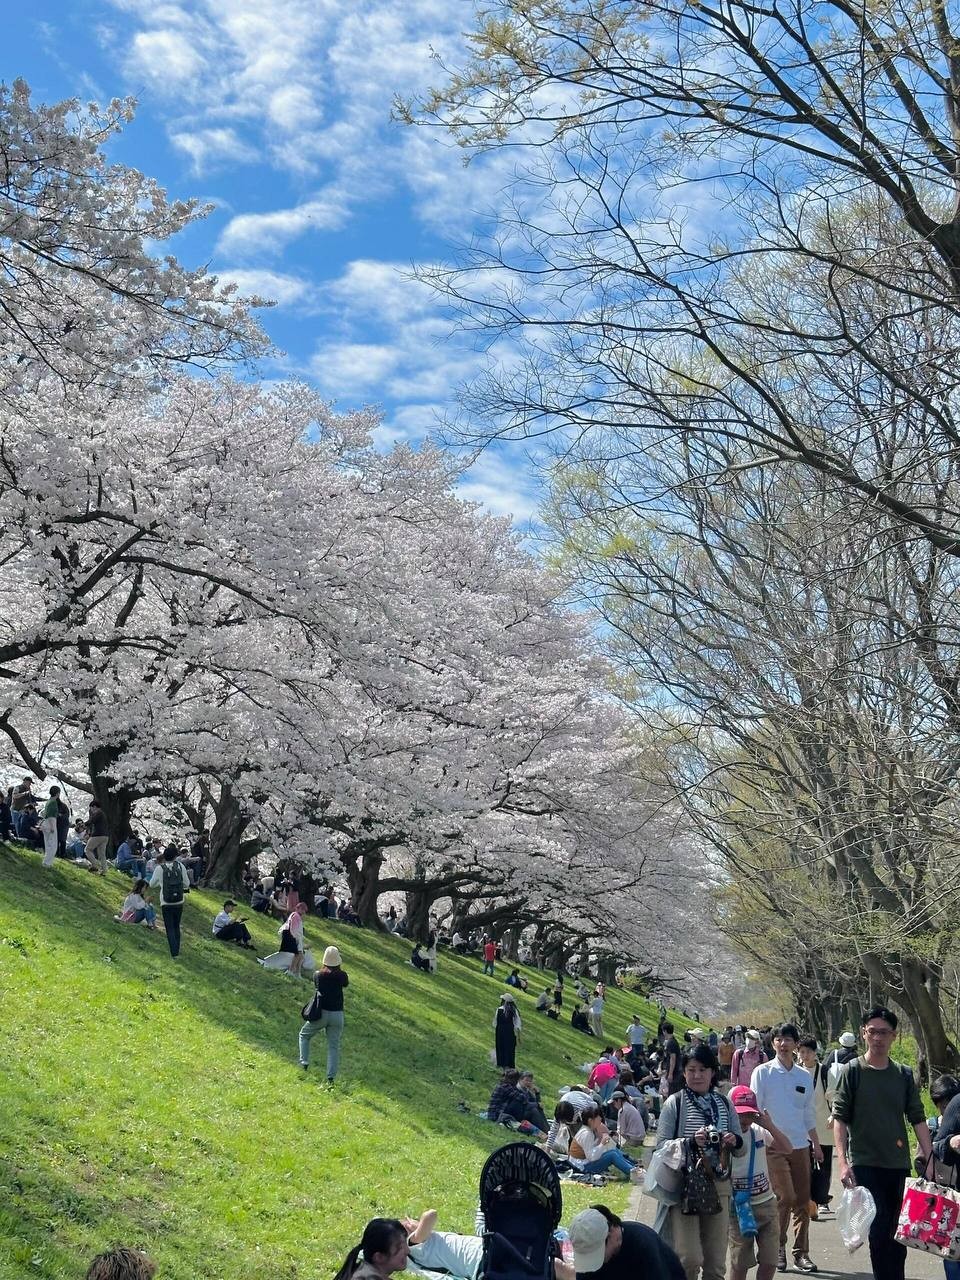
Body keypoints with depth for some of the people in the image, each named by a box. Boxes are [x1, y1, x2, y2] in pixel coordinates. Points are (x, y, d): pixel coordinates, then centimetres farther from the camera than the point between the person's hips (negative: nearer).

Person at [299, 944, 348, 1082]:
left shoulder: (318, 974, -3)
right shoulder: (342, 975, -4)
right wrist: (340, 969, 20)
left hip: (321, 1013, 0)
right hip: (337, 1015, 0)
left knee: (304, 1035, 23)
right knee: (334, 1046, 6)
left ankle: (304, 1062, 11)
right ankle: (331, 1077, -2)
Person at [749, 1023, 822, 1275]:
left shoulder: (805, 1076, 11)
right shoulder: (763, 1072, -1)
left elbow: (809, 1114, 18)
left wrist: (816, 1145, 16)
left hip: (800, 1145, 4)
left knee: (803, 1200, 5)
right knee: (786, 1197, -12)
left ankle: (801, 1252, 16)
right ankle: (778, 1247, 6)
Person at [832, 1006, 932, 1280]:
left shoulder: (904, 1075, 8)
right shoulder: (853, 1071, -2)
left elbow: (918, 1119, 10)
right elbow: (839, 1118, -5)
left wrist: (930, 1158, 1)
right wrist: (842, 1161, -14)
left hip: (899, 1165, 4)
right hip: (865, 1164, -4)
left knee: (897, 1235, 9)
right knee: (879, 1232, -9)